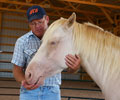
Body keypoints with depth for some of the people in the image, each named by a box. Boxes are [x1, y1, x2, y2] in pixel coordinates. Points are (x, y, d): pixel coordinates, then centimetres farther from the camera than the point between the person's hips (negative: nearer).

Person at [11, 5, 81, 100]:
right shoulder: (22, 41, 3)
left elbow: (70, 69, -1)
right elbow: (17, 69, 5)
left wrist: (74, 67, -26)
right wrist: (23, 81, -18)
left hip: (52, 91, 0)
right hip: (29, 91, 1)